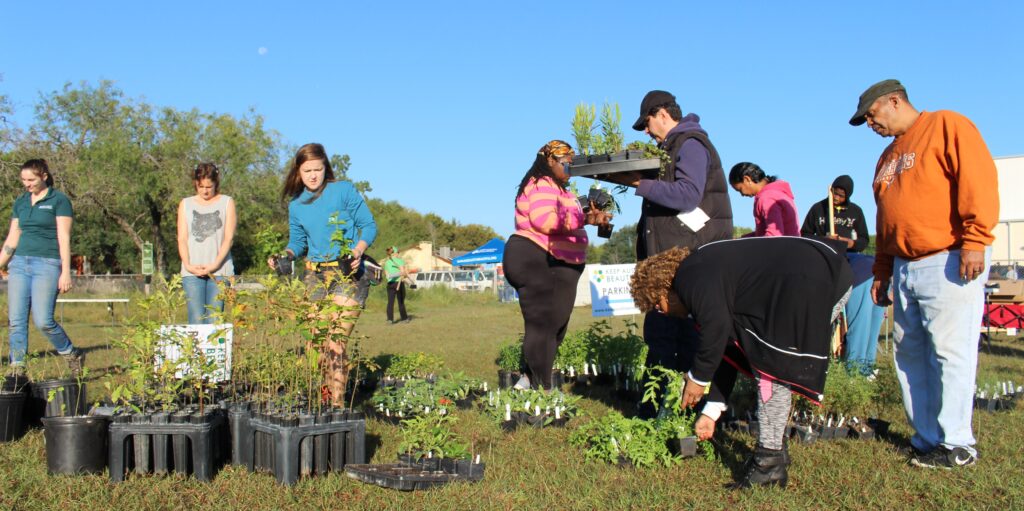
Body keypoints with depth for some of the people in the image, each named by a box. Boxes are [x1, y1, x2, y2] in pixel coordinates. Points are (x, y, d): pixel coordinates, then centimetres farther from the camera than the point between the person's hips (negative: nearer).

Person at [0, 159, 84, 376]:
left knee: (43, 321, -12)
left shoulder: (59, 200, -2)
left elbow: (64, 238, -7)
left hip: (47, 263, -6)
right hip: (19, 263, 6)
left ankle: (73, 355, 10)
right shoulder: (20, 202, 15)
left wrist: (66, 272, -13)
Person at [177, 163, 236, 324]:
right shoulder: (185, 204, 16)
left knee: (214, 320, -6)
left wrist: (214, 265, -9)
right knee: (196, 320, -8)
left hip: (219, 271, -1)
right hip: (192, 272, 1)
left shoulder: (227, 202, 10)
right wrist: (188, 265, -6)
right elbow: (182, 238, 10)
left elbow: (228, 238, 3)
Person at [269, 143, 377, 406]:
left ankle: (338, 404, -8)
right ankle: (328, 397, 24)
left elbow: (369, 225, -2)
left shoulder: (344, 191, -4)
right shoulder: (296, 205, 11)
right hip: (314, 274, 5)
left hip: (346, 274, -5)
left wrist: (358, 251, -19)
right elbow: (298, 241, 18)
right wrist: (285, 255, -3)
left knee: (335, 343, -13)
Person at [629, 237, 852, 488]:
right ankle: (775, 448, 24)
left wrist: (698, 376, -2)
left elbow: (716, 329, -20)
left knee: (773, 366, -7)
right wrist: (710, 412, 24)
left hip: (816, 282, -11)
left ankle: (769, 462, -1)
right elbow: (727, 346, 23)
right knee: (774, 364, 15)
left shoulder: (692, 278, -9)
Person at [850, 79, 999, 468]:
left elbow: (978, 179, -12)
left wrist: (975, 239, -21)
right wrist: (881, 272, 22)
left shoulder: (946, 126, 1)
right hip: (905, 267, 8)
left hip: (948, 262, -8)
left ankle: (956, 445, 1)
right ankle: (927, 439, 13)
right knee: (910, 355, 6)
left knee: (951, 351, -7)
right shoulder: (888, 157, 25)